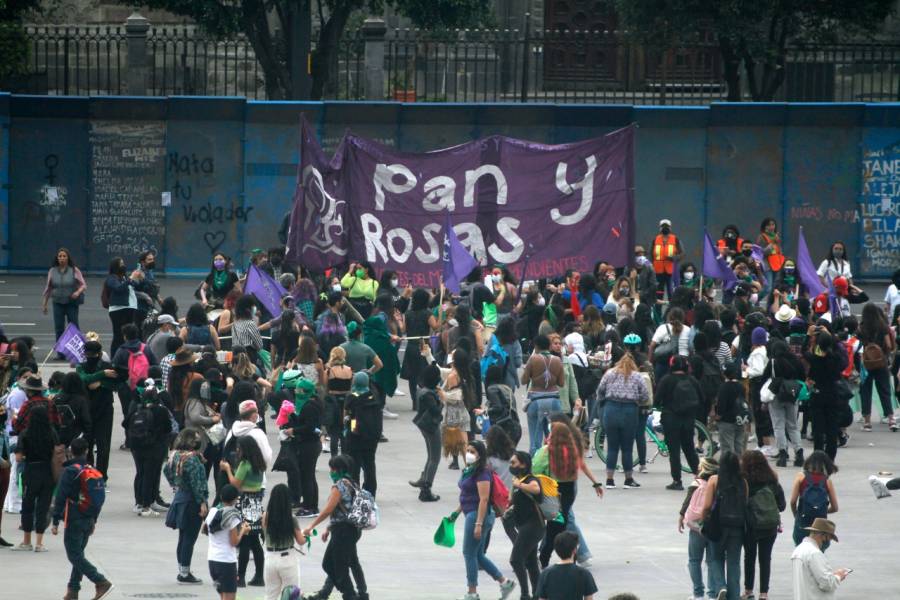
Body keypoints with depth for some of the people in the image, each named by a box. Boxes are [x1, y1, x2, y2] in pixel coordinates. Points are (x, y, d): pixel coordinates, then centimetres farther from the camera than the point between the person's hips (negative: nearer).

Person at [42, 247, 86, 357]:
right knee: (59, 328, -1)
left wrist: (78, 292, -23)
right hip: (58, 303, 2)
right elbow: (48, 288, 12)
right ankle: (60, 353, 3)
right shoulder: (52, 271, 4)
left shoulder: (74, 271, -3)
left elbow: (83, 285, -2)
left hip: (71, 303, -2)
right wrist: (44, 304, 13)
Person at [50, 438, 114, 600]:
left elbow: (61, 498, -15)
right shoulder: (94, 472, 8)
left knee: (75, 556, -6)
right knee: (78, 554, 15)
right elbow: (100, 497, 16)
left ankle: (101, 582, -17)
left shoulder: (70, 471, -13)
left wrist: (55, 521, -12)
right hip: (89, 520, 7)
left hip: (74, 520, -7)